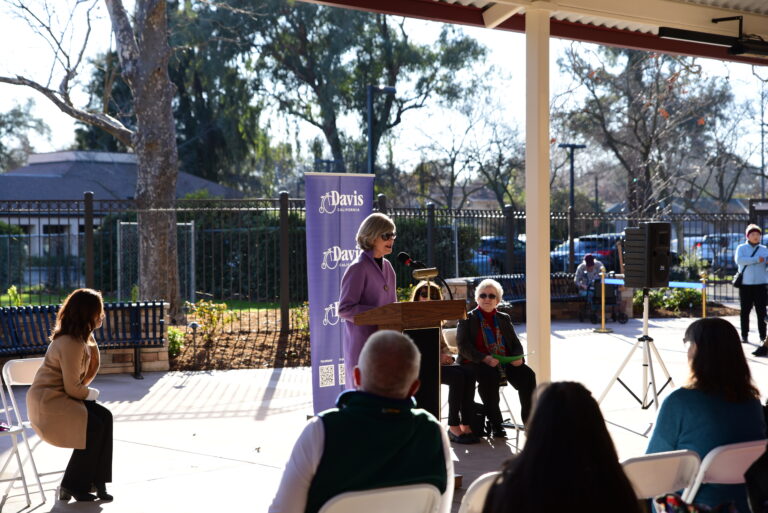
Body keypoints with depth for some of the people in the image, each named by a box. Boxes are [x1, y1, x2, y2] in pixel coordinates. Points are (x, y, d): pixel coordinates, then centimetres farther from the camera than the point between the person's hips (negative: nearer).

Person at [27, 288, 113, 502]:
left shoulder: (79, 336, 7)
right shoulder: (71, 343, -24)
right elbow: (73, 388, -20)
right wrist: (91, 393, -4)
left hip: (60, 396, 10)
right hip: (47, 402, -10)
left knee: (104, 417, -7)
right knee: (94, 426, -20)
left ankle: (95, 480, -5)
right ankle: (72, 486, -5)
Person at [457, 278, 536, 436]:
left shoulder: (504, 319, 23)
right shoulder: (467, 319, 8)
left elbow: (515, 343, 19)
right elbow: (463, 346, -5)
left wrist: (518, 357, -6)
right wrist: (485, 358, -21)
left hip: (505, 362, 4)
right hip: (476, 363, -4)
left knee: (527, 375, -22)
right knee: (489, 376, -36)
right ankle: (495, 422, -25)